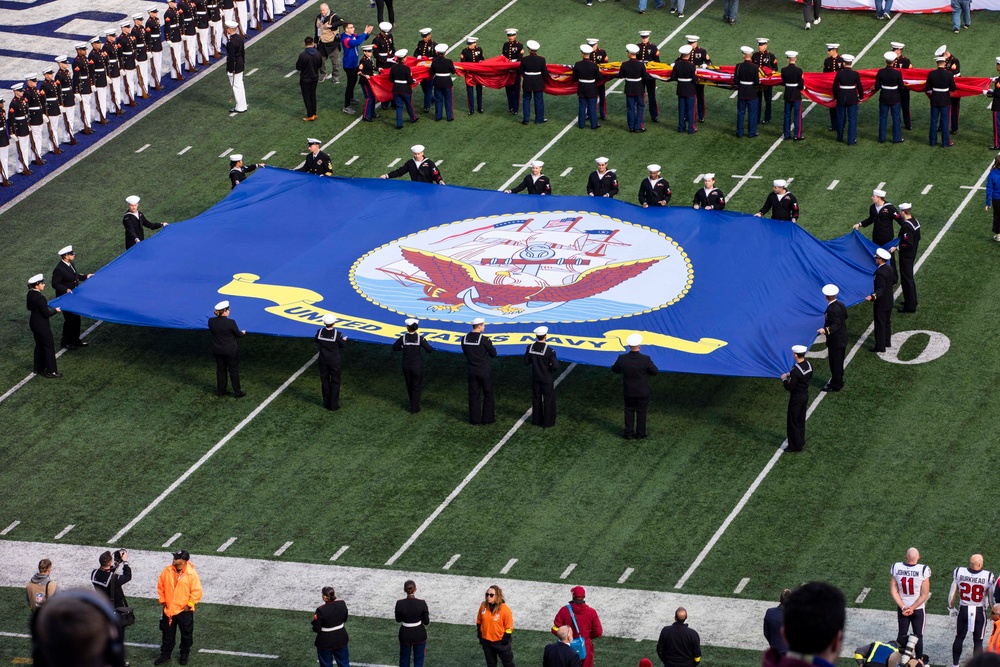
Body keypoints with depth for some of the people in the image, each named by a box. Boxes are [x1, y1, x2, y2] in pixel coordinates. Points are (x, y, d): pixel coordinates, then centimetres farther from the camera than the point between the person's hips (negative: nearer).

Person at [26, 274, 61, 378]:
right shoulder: (40, 297, -28)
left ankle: (39, 369, 31)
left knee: (39, 345, 21)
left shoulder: (30, 294, -1)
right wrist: (55, 310, -5)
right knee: (49, 346, 4)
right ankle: (50, 371, 11)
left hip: (33, 323, 9)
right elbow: (46, 313, -23)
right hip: (42, 325, -9)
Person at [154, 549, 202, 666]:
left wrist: (189, 605, -12)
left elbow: (197, 591, -12)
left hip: (185, 611, -3)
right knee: (168, 634, 14)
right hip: (169, 609, 3)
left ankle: (184, 655, 30)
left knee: (186, 634, 12)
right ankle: (165, 655, 27)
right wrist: (162, 601, 3)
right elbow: (160, 586, 5)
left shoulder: (192, 574, -17)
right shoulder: (167, 571, -6)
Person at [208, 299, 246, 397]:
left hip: (217, 350, 5)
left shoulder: (211, 321, -11)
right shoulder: (230, 322, -25)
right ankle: (237, 392, 18)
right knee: (234, 370, 10)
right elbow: (238, 333, -10)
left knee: (220, 370, 19)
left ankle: (220, 391, 28)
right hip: (230, 351, -5)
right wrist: (243, 332, 14)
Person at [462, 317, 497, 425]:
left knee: (473, 395, 11)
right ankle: (488, 418, 17)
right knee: (488, 394, 11)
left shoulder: (465, 338, -2)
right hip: (484, 371, -4)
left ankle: (475, 419, 14)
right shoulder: (484, 339, -17)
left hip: (472, 371, 4)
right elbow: (493, 354, -7)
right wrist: (490, 344, 8)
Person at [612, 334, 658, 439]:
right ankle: (640, 433, 28)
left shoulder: (622, 359, -20)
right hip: (642, 392, -2)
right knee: (641, 412, 16)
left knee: (629, 411, 19)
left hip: (628, 391, 2)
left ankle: (629, 433, 25)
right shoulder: (645, 359, -26)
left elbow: (614, 369, -2)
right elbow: (655, 371, -13)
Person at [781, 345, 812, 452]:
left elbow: (789, 387, -25)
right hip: (805, 395, 8)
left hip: (796, 398, -8)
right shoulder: (809, 365, -5)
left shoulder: (796, 370, -29)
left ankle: (795, 446, 16)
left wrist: (784, 379, -5)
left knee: (793, 422, 7)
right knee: (801, 420, 23)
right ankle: (801, 441, 36)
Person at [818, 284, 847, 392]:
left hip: (835, 341, -9)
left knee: (835, 363, 4)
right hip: (843, 338, 9)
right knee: (839, 362, 21)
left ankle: (835, 385, 15)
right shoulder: (841, 305, -2)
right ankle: (838, 382, 34)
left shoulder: (831, 310, -27)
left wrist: (825, 330, -44)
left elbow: (836, 325, -32)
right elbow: (845, 316, 14)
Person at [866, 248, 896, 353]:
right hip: (889, 301, 9)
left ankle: (880, 346, 7)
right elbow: (894, 281, 14)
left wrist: (873, 297, -45)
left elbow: (880, 289, -31)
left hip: (881, 303, -9)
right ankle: (887, 341, 33)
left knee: (880, 324, 0)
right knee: (887, 322, 21)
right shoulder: (889, 268, -1)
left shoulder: (880, 273, -27)